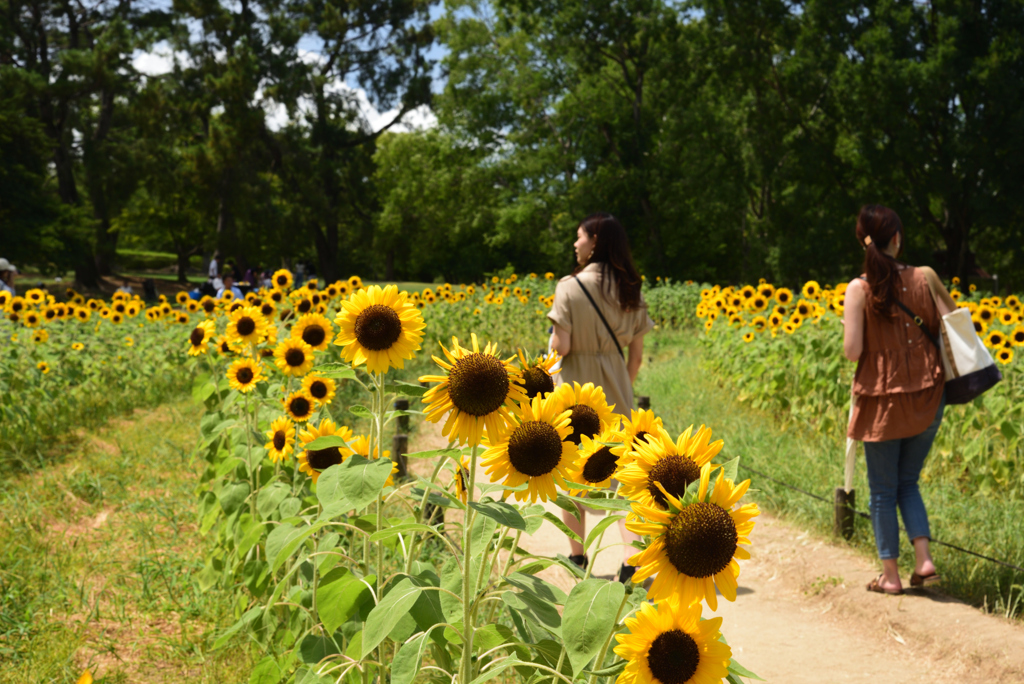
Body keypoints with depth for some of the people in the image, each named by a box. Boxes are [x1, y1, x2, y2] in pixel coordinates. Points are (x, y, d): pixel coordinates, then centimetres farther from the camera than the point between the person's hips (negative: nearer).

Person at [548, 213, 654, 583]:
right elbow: (636, 353, 6)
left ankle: (578, 557, 21)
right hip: (615, 388, 4)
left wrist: (550, 347, 6)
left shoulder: (571, 286, -13)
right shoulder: (631, 290, 3)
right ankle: (632, 555, -7)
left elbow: (561, 347, -17)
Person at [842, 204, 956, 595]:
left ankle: (890, 575, 16)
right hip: (927, 397, 3)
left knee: (883, 489, 11)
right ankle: (924, 559, 8)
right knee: (908, 481, 20)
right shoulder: (925, 278, -4)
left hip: (883, 400, -3)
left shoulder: (859, 289, -12)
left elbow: (852, 351, -14)